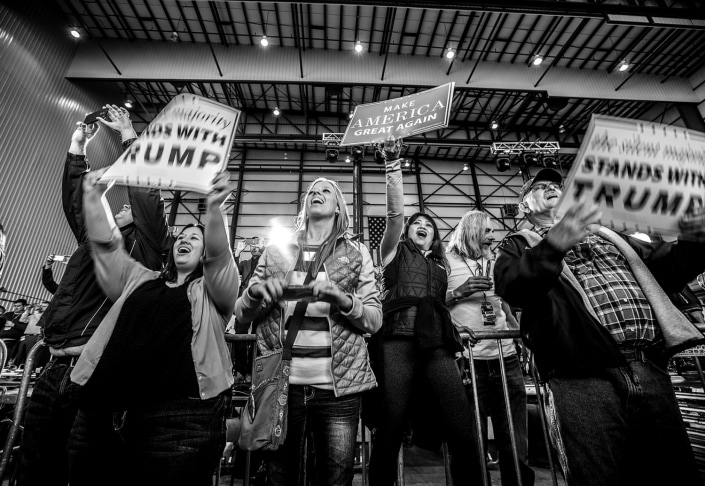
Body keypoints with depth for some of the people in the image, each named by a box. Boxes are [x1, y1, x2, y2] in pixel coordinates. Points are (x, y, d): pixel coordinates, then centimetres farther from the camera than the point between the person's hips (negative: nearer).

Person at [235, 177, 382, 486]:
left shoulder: (356, 254, 5)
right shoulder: (275, 252, 9)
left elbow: (375, 320, 2)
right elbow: (241, 314, 10)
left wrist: (342, 299, -18)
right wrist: (256, 292, -12)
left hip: (339, 385, -1)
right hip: (281, 382, 2)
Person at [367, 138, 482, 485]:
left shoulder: (440, 265, 29)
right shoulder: (395, 251, 18)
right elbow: (395, 212, 4)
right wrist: (393, 165, -3)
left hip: (437, 344, 4)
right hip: (398, 340, -3)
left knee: (463, 430, -7)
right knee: (389, 431, -7)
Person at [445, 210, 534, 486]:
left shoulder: (494, 264, 17)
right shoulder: (448, 261, -1)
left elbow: (504, 306, 23)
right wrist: (461, 291, -17)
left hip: (507, 358, 6)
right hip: (469, 360, -5)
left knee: (516, 443, 12)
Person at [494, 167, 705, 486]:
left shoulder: (606, 233, 24)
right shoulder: (520, 245, 8)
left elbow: (664, 271, 21)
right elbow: (512, 287, -13)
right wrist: (553, 247, -28)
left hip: (651, 372, 5)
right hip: (584, 378, -5)